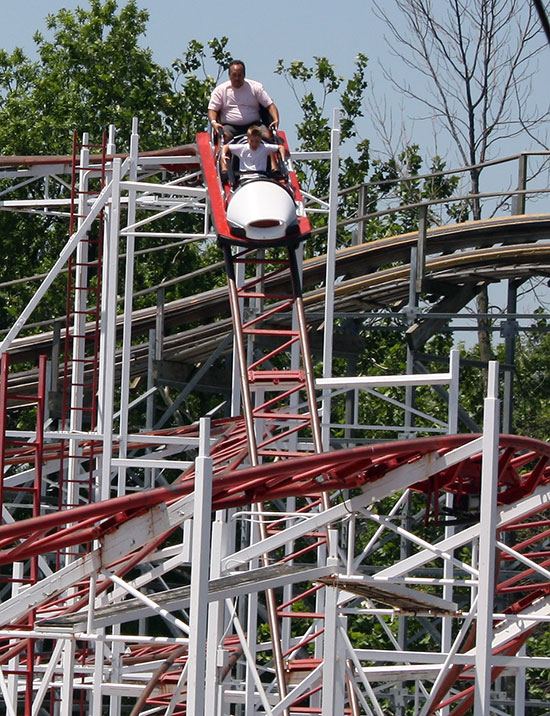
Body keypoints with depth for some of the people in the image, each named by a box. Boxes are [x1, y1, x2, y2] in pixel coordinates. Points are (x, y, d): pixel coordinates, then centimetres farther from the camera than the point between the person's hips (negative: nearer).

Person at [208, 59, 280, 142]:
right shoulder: (220, 90, 8)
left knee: (266, 136, -27)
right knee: (224, 135, -34)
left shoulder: (256, 87, 9)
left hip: (253, 124, 1)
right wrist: (213, 122, -18)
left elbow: (270, 105, 8)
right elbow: (212, 109, 4)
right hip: (230, 126, -1)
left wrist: (276, 120, -12)